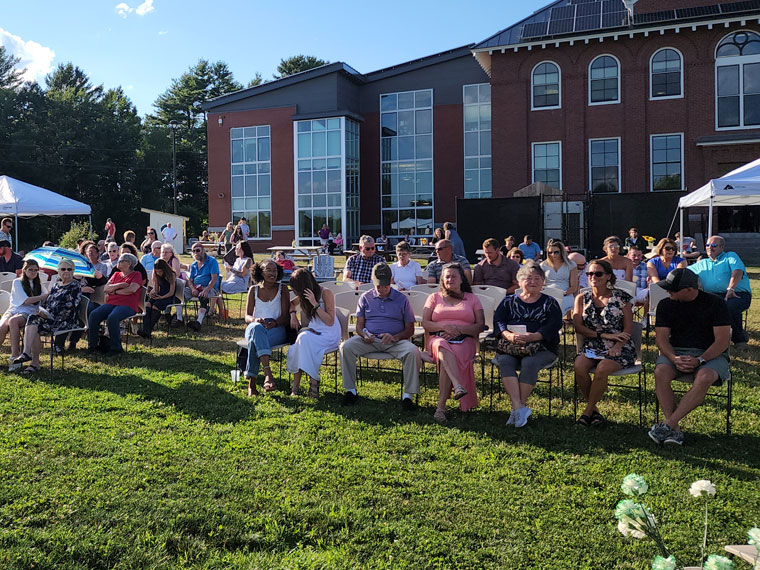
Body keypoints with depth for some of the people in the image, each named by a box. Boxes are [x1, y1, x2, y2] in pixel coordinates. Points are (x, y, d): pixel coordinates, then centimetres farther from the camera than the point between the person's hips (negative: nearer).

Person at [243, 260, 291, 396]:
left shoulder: (282, 289, 11)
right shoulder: (254, 290, 15)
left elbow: (286, 317, 4)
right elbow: (247, 316, 8)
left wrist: (274, 323, -19)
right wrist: (256, 320, -17)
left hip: (277, 329, -1)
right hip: (255, 327, 1)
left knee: (255, 341, -36)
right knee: (257, 327, -40)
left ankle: (251, 382, -39)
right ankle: (268, 373, -53)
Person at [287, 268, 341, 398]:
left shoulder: (326, 293, -10)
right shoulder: (304, 295, 10)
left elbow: (330, 322, -16)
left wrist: (315, 304, -22)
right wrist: (293, 314, 10)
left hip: (328, 334, -5)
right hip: (311, 332, 6)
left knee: (304, 339, -35)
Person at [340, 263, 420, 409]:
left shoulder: (402, 299, 9)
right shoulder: (366, 298, 15)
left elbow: (410, 330, 7)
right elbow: (359, 325, 13)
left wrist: (395, 337, -14)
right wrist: (364, 335, -12)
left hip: (395, 341, -1)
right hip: (369, 340, 1)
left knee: (413, 352, -32)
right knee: (346, 347, -25)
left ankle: (408, 395, -25)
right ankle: (350, 390, -14)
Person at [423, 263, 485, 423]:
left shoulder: (472, 298, 21)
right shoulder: (434, 297, 23)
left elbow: (481, 326, 9)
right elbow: (425, 323, 9)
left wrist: (459, 329, -9)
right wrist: (445, 326, -9)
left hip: (464, 340, 0)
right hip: (438, 338, 1)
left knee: (450, 358, -36)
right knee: (443, 348, -39)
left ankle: (441, 407, -39)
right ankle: (458, 386, -60)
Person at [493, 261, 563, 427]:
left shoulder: (550, 303, 14)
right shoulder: (509, 301, 19)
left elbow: (553, 326, -4)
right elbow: (498, 322, 4)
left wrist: (530, 337, -22)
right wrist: (509, 336, -19)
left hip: (542, 348, -1)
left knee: (529, 363, -33)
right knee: (504, 361, -30)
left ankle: (519, 407, -27)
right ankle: (519, 408, -38)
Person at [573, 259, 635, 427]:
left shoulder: (620, 297, 2)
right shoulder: (582, 298, 9)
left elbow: (628, 327, 0)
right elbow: (578, 326, 0)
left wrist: (617, 346, -17)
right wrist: (604, 335, -11)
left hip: (619, 348, -2)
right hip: (591, 347, 2)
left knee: (602, 369, -32)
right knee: (579, 366, -29)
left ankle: (588, 411, -12)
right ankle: (594, 410, -11)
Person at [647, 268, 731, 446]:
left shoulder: (716, 303, -4)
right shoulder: (665, 305, 5)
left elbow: (723, 340, -9)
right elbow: (662, 338, 0)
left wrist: (700, 360, -22)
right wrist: (674, 359, -20)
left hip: (711, 354, -2)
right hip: (676, 352, 2)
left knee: (704, 378, -36)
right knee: (661, 372, -30)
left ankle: (668, 424, -32)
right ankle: (675, 430, -31)